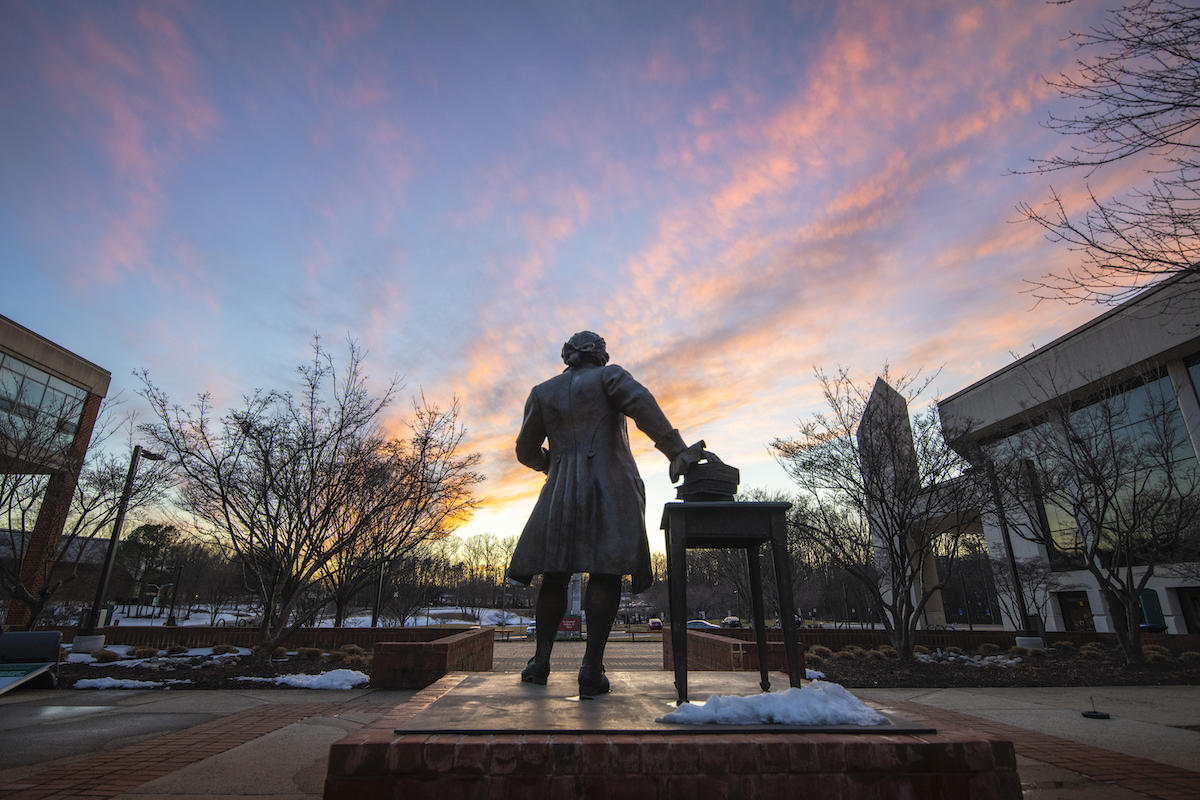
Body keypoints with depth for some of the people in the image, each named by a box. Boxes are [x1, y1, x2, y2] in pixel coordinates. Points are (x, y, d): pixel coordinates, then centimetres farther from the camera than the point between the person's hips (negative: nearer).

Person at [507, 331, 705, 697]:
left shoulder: (542, 392, 17)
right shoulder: (609, 376, 8)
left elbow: (526, 450, 16)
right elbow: (642, 405, -12)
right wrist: (677, 451, -21)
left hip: (562, 491, 3)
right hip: (612, 486, -3)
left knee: (554, 574, 11)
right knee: (606, 574, -5)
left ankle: (541, 661, 10)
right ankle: (592, 669, -10)